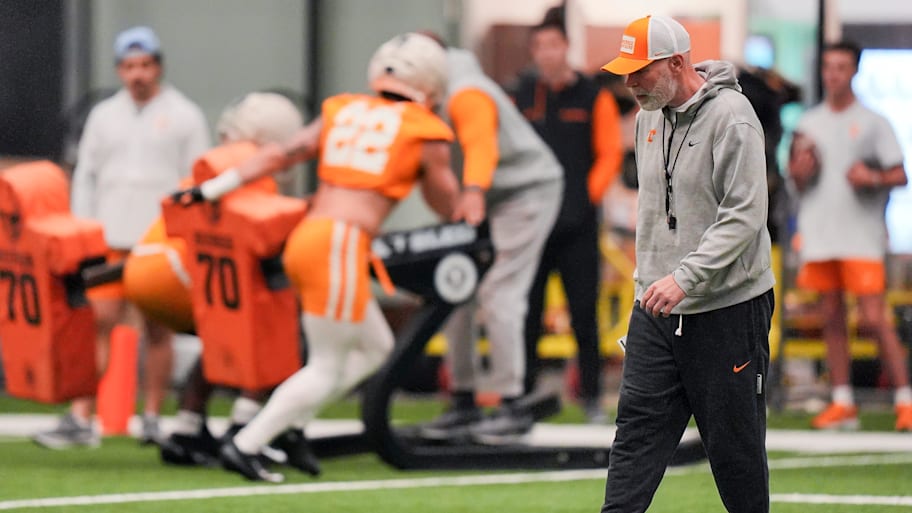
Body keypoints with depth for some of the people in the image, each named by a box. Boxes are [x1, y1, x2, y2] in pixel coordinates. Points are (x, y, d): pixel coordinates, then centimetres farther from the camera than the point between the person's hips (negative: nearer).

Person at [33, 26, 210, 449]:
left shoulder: (183, 116, 4)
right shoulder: (104, 116, 13)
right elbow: (86, 178, 15)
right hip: (110, 241, 2)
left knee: (157, 331, 1)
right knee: (97, 325, -5)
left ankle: (152, 418, 8)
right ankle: (80, 419, -8)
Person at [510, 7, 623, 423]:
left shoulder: (593, 97, 2)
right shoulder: (522, 95, 8)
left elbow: (609, 154, 2)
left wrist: (589, 196, -8)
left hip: (577, 227, -2)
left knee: (584, 315, -1)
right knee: (526, 313, 2)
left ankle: (592, 395, 6)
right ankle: (521, 392, 8)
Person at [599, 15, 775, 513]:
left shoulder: (731, 116, -16)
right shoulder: (650, 114, 10)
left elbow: (744, 216, -21)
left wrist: (685, 277, -27)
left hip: (727, 308, -7)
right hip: (657, 307, 7)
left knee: (734, 443, 1)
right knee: (637, 432, 0)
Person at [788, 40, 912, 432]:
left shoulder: (873, 122, 2)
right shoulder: (808, 123, 14)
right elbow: (796, 179, 20)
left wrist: (873, 178, -19)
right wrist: (800, 170, -3)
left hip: (862, 235, -4)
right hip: (819, 234, 5)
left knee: (873, 319, -11)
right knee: (832, 319, 6)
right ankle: (842, 403, 10)